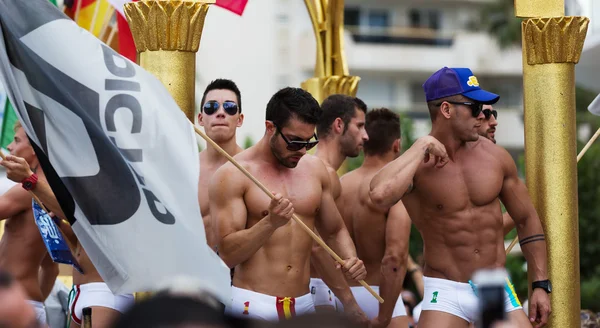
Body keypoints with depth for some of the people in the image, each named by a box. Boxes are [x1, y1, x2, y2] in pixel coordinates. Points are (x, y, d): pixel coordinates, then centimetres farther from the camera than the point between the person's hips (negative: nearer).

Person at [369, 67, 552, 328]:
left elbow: (527, 220, 12)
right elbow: (380, 194, -36)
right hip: (446, 291, -4)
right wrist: (421, 146, -24)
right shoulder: (416, 165, -12)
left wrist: (541, 285, 8)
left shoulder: (495, 157, 2)